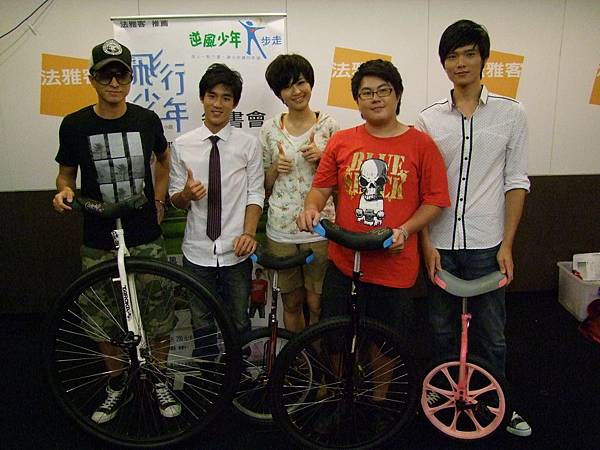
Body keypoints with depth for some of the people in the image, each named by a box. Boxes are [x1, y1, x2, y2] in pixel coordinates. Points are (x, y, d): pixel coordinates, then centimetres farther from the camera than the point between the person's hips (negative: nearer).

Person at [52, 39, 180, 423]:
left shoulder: (147, 120, -1)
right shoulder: (74, 125, -3)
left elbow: (164, 160, 17)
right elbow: (66, 173, 9)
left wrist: (159, 198, 5)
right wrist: (64, 191, -13)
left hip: (147, 239, 0)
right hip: (99, 243, 0)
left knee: (159, 317, 6)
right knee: (104, 321, 11)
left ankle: (159, 381, 30)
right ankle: (118, 385, 34)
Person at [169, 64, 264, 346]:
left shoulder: (248, 144, -3)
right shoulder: (182, 145, 0)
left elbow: (255, 194, -1)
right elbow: (175, 200, 4)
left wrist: (249, 233, -15)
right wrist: (187, 194, -19)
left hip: (236, 250, -1)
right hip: (197, 251, 1)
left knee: (239, 322, 14)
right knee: (202, 324, 16)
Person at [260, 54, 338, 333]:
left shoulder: (327, 124, 0)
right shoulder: (270, 128, 4)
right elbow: (264, 185, 10)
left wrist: (321, 157, -12)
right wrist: (276, 168, -9)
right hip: (281, 229, 2)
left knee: (316, 303, 5)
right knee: (292, 302, 13)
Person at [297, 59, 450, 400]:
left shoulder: (421, 144, -3)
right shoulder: (341, 141, 3)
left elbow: (435, 200, -3)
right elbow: (321, 187, 7)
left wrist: (404, 230, -17)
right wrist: (312, 207, -14)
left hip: (395, 264, -1)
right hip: (344, 261, 2)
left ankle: (378, 401, 41)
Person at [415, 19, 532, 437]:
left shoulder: (510, 113, 0)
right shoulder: (428, 119, 2)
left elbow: (516, 182, 0)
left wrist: (507, 245, -5)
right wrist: (426, 241, -4)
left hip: (486, 244, -1)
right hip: (440, 244, 1)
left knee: (491, 334, 11)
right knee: (442, 330, 15)